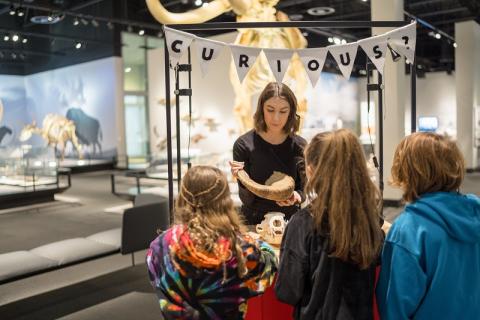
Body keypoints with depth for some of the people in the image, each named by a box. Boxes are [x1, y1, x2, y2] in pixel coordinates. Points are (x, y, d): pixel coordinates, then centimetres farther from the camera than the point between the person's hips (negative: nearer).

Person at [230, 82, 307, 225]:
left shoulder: (299, 145, 0)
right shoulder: (244, 144, -6)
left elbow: (303, 188, 7)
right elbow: (247, 200, -6)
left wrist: (296, 197, -13)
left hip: (290, 221, 2)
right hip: (253, 222, -2)